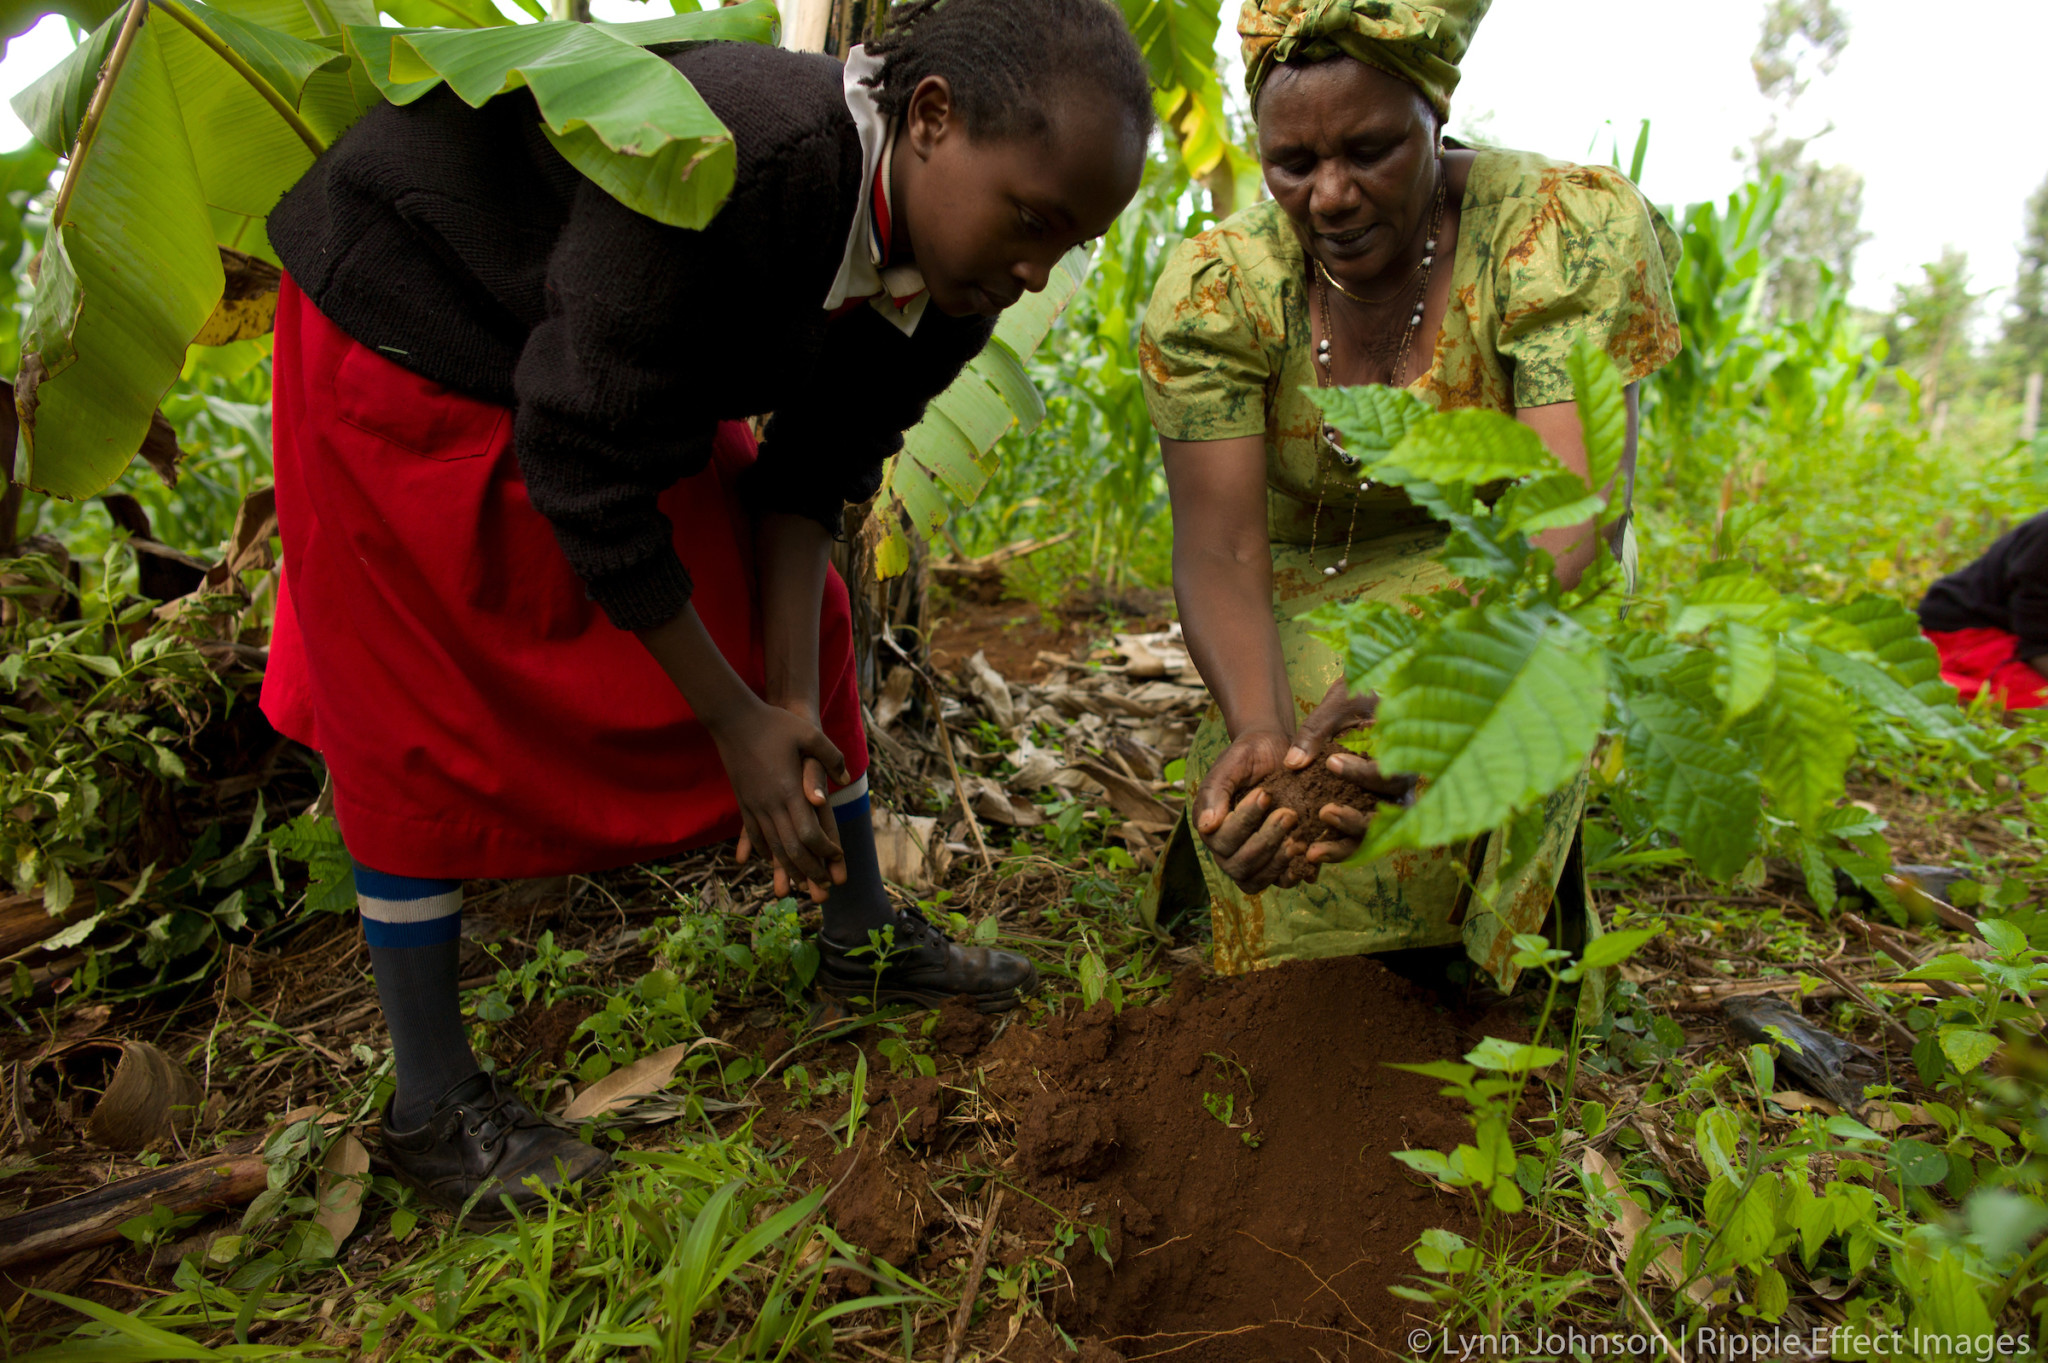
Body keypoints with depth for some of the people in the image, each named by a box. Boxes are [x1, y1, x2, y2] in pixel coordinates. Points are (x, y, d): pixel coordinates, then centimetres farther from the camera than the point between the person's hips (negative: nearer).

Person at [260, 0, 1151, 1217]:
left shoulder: (955, 264, -15)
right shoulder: (726, 162, -40)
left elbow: (813, 473, -8)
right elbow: (580, 468, -33)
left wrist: (792, 704, -16)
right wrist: (739, 722, -27)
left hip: (627, 371, 7)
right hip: (409, 313, -7)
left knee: (802, 622, 3)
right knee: (424, 710, -6)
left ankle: (865, 943, 19)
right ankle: (432, 1104, 8)